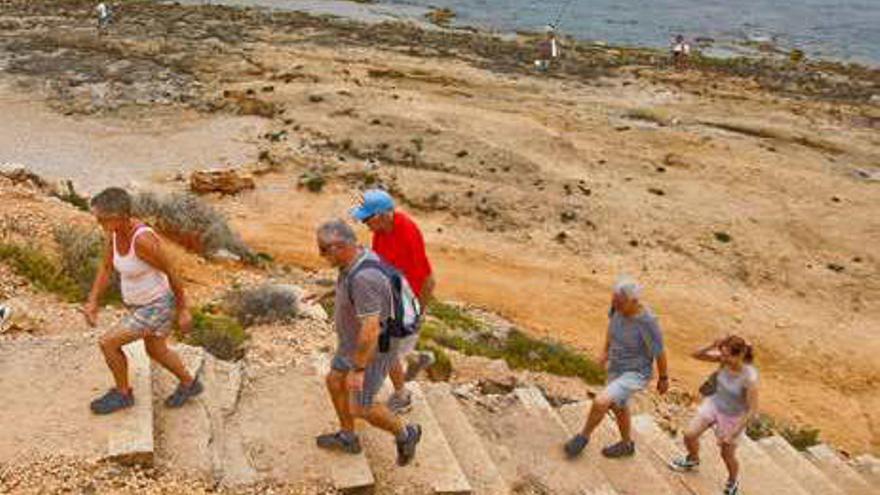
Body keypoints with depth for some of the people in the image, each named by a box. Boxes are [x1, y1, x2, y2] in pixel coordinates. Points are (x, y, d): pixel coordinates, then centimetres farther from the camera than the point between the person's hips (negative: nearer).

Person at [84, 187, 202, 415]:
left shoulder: (143, 240, -34)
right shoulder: (114, 229, -9)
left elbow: (171, 272, -23)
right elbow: (105, 268, 0)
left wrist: (183, 310, -13)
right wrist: (92, 303, -10)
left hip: (158, 307, -9)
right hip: (141, 302, 9)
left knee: (107, 343, -2)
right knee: (156, 351, 27)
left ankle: (122, 393, 22)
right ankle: (189, 384, 49)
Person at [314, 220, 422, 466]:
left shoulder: (364, 278, -39)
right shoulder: (361, 256, -8)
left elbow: (370, 329, -35)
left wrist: (358, 370, -26)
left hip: (373, 348, -9)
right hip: (359, 338, 9)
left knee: (360, 408, 7)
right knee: (334, 382, 22)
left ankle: (404, 433, 31)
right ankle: (347, 438, 41)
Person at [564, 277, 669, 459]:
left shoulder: (647, 322, -34)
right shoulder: (619, 305, -16)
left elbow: (659, 353, -18)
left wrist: (663, 378, -2)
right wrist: (605, 350, 14)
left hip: (636, 374, -7)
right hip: (617, 367, 8)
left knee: (600, 402, -20)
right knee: (618, 406, 25)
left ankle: (583, 436, 9)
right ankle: (627, 445, 51)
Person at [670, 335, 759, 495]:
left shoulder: (749, 378, -34)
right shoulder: (725, 359, -21)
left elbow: (752, 410, -27)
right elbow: (696, 354, -15)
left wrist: (733, 434, -22)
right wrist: (712, 346, -36)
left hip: (733, 417, -5)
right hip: (714, 404, 5)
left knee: (727, 455, 14)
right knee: (689, 435, 8)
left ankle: (733, 482, 47)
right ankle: (693, 460, 42)